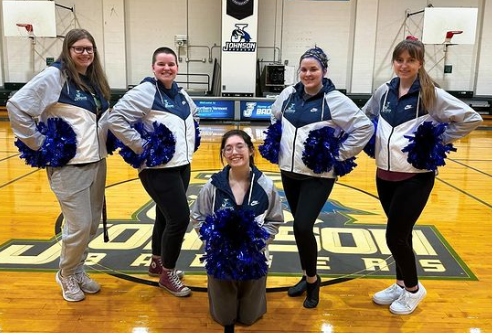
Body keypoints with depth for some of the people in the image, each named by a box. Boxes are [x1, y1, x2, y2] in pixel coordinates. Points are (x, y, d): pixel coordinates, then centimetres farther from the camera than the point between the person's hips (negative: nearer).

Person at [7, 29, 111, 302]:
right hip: (69, 165, -7)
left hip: (97, 162, 7)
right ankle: (67, 274, 23)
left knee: (93, 223, 14)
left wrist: (105, 139, 11)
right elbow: (17, 105, -15)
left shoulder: (96, 80, 11)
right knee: (79, 226, -3)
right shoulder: (55, 75, -10)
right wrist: (38, 142, -12)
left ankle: (78, 270, 34)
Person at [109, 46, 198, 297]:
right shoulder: (146, 91, -12)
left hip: (182, 166, 8)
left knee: (166, 216, 17)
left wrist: (190, 142, 18)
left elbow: (193, 115, 32)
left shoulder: (181, 94, 12)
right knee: (179, 218, -10)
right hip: (159, 169, -8)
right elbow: (116, 118, -19)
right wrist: (141, 146, -20)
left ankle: (157, 263, 36)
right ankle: (167, 274, 10)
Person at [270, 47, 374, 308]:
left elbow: (364, 128, -11)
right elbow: (274, 118, 23)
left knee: (303, 227, -13)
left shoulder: (335, 100, -11)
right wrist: (277, 145, 14)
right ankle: (307, 276, 31)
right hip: (289, 172, 5)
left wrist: (340, 154, -11)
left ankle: (312, 279, 11)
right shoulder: (289, 94, 4)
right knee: (299, 227, 13)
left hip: (318, 176, -5)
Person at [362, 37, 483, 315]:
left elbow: (471, 118, -10)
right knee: (401, 234, 16)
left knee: (395, 236, -3)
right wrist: (373, 140, 8)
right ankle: (401, 284, 34)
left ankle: (413, 289, 22)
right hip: (385, 175, 5)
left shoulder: (431, 94, -10)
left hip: (416, 177, -5)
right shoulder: (384, 92, 5)